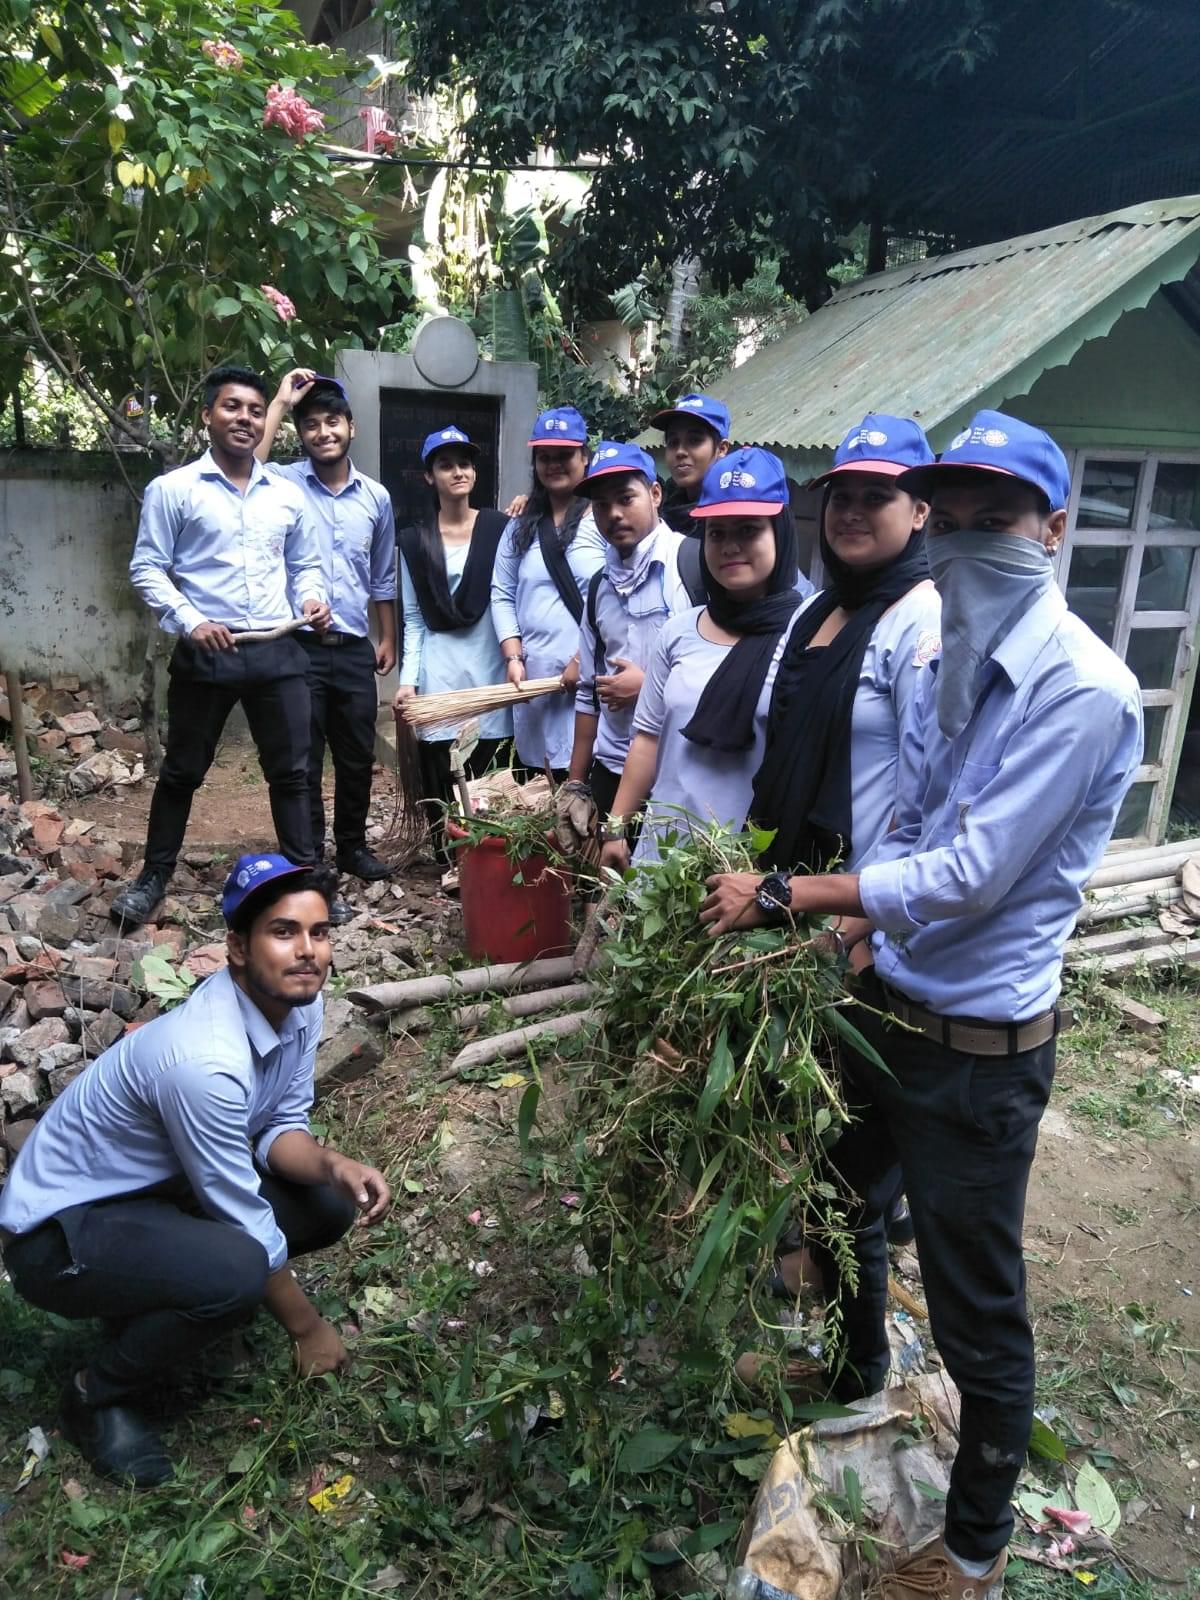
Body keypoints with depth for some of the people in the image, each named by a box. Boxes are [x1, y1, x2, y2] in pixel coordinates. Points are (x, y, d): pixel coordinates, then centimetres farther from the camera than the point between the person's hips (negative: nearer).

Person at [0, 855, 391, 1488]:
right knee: (236, 1270, -32)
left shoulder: (298, 1004, -11)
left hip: (158, 1188, 8)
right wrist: (306, 1327, -10)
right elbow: (244, 1219, -24)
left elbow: (280, 1127, 0)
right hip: (61, 1230, -8)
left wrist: (332, 1164, -23)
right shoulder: (204, 1060, -34)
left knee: (327, 1204, -2)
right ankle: (98, 1394, -1)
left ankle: (158, 1301, 14)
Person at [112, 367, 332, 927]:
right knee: (182, 771, 9)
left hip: (279, 651, 3)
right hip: (206, 653, -3)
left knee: (291, 771, 7)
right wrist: (190, 623, -15)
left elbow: (304, 564, 20)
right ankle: (153, 876, 24)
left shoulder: (287, 494, 12)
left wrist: (313, 599, -1)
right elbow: (147, 568, -2)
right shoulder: (173, 489, 0)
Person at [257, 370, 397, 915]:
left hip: (355, 649, 4)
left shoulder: (376, 497, 8)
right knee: (303, 762, 2)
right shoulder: (284, 483, -2)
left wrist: (387, 638, 16)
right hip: (300, 646, -3)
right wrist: (279, 404, -17)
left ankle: (352, 846, 34)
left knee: (358, 756, 14)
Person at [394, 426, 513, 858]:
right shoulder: (414, 540, 9)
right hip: (438, 670, 1)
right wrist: (408, 679, 0)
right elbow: (413, 618, 9)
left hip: (490, 666, -1)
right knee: (440, 786, 0)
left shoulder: (500, 528, 6)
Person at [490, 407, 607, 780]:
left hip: (588, 677, -5)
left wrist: (584, 660, -13)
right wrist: (513, 658, 0)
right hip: (534, 678, 5)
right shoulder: (521, 524, 15)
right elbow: (502, 595, 13)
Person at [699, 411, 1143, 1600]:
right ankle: (854, 1383, 58)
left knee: (975, 1305, 10)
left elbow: (970, 876, -25)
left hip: (977, 1049, -8)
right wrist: (839, 932, -1)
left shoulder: (1081, 691, -22)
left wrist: (784, 897, -21)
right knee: (839, 1213, 27)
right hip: (886, 1005, 8)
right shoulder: (958, 663, 3)